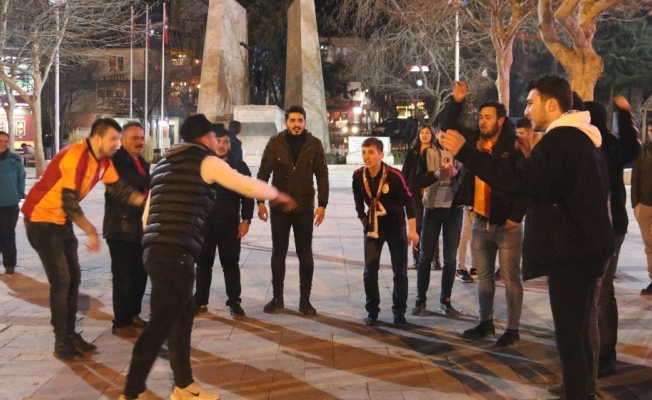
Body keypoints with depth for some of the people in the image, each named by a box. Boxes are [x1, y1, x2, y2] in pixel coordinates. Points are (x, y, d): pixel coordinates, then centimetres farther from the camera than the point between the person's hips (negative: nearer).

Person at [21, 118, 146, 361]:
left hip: (62, 220, 9)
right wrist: (91, 232, -17)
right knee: (61, 281, -8)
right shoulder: (76, 156, -26)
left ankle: (70, 335, 19)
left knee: (73, 278, 10)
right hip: (41, 218, -9)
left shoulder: (104, 161, 1)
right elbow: (69, 202, -25)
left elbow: (119, 189, 1)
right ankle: (61, 343, 0)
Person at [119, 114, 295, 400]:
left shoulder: (165, 163, 24)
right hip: (175, 254, -9)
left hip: (155, 250, 9)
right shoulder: (205, 160, 1)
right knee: (160, 325, -5)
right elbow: (247, 185, 5)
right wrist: (278, 195, 23)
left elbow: (147, 215, 24)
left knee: (181, 317, 16)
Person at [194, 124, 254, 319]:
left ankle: (234, 302, 14)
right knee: (203, 263, 9)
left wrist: (246, 219, -5)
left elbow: (247, 195, 1)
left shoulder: (239, 166, 1)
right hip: (204, 222, 1)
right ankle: (201, 302, 20)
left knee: (231, 263, 5)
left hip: (229, 223, -1)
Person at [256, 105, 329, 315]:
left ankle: (305, 300, 14)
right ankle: (277, 298, 20)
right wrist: (260, 201, -7)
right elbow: (263, 173, -1)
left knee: (305, 255, 5)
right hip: (279, 207, 0)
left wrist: (322, 204, -9)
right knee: (278, 253, 9)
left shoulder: (314, 144, -3)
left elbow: (322, 175, -2)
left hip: (305, 207, 0)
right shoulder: (275, 142, -4)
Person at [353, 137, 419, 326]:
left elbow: (408, 201, -15)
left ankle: (399, 312, 15)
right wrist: (363, 218, 8)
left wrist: (412, 230, -18)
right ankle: (372, 310, 14)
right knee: (370, 271, 1)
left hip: (396, 226, -3)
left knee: (400, 271, 3)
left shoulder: (394, 175, -20)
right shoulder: (358, 176, -8)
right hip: (372, 227, 3)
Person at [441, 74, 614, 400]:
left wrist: (464, 152, -28)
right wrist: (533, 158, 14)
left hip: (570, 252, -11)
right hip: (586, 248, 11)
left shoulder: (560, 139, -18)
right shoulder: (581, 138, 16)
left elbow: (519, 181, -29)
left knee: (569, 338, -5)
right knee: (578, 333, 20)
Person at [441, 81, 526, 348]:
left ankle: (513, 329, 10)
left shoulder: (515, 146, -12)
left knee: (510, 277, 2)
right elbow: (449, 130, 16)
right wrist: (456, 102, 2)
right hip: (480, 223, 6)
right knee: (484, 275, 15)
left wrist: (516, 216, -17)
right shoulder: (475, 141, 5)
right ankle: (486, 322, 28)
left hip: (507, 225, -6)